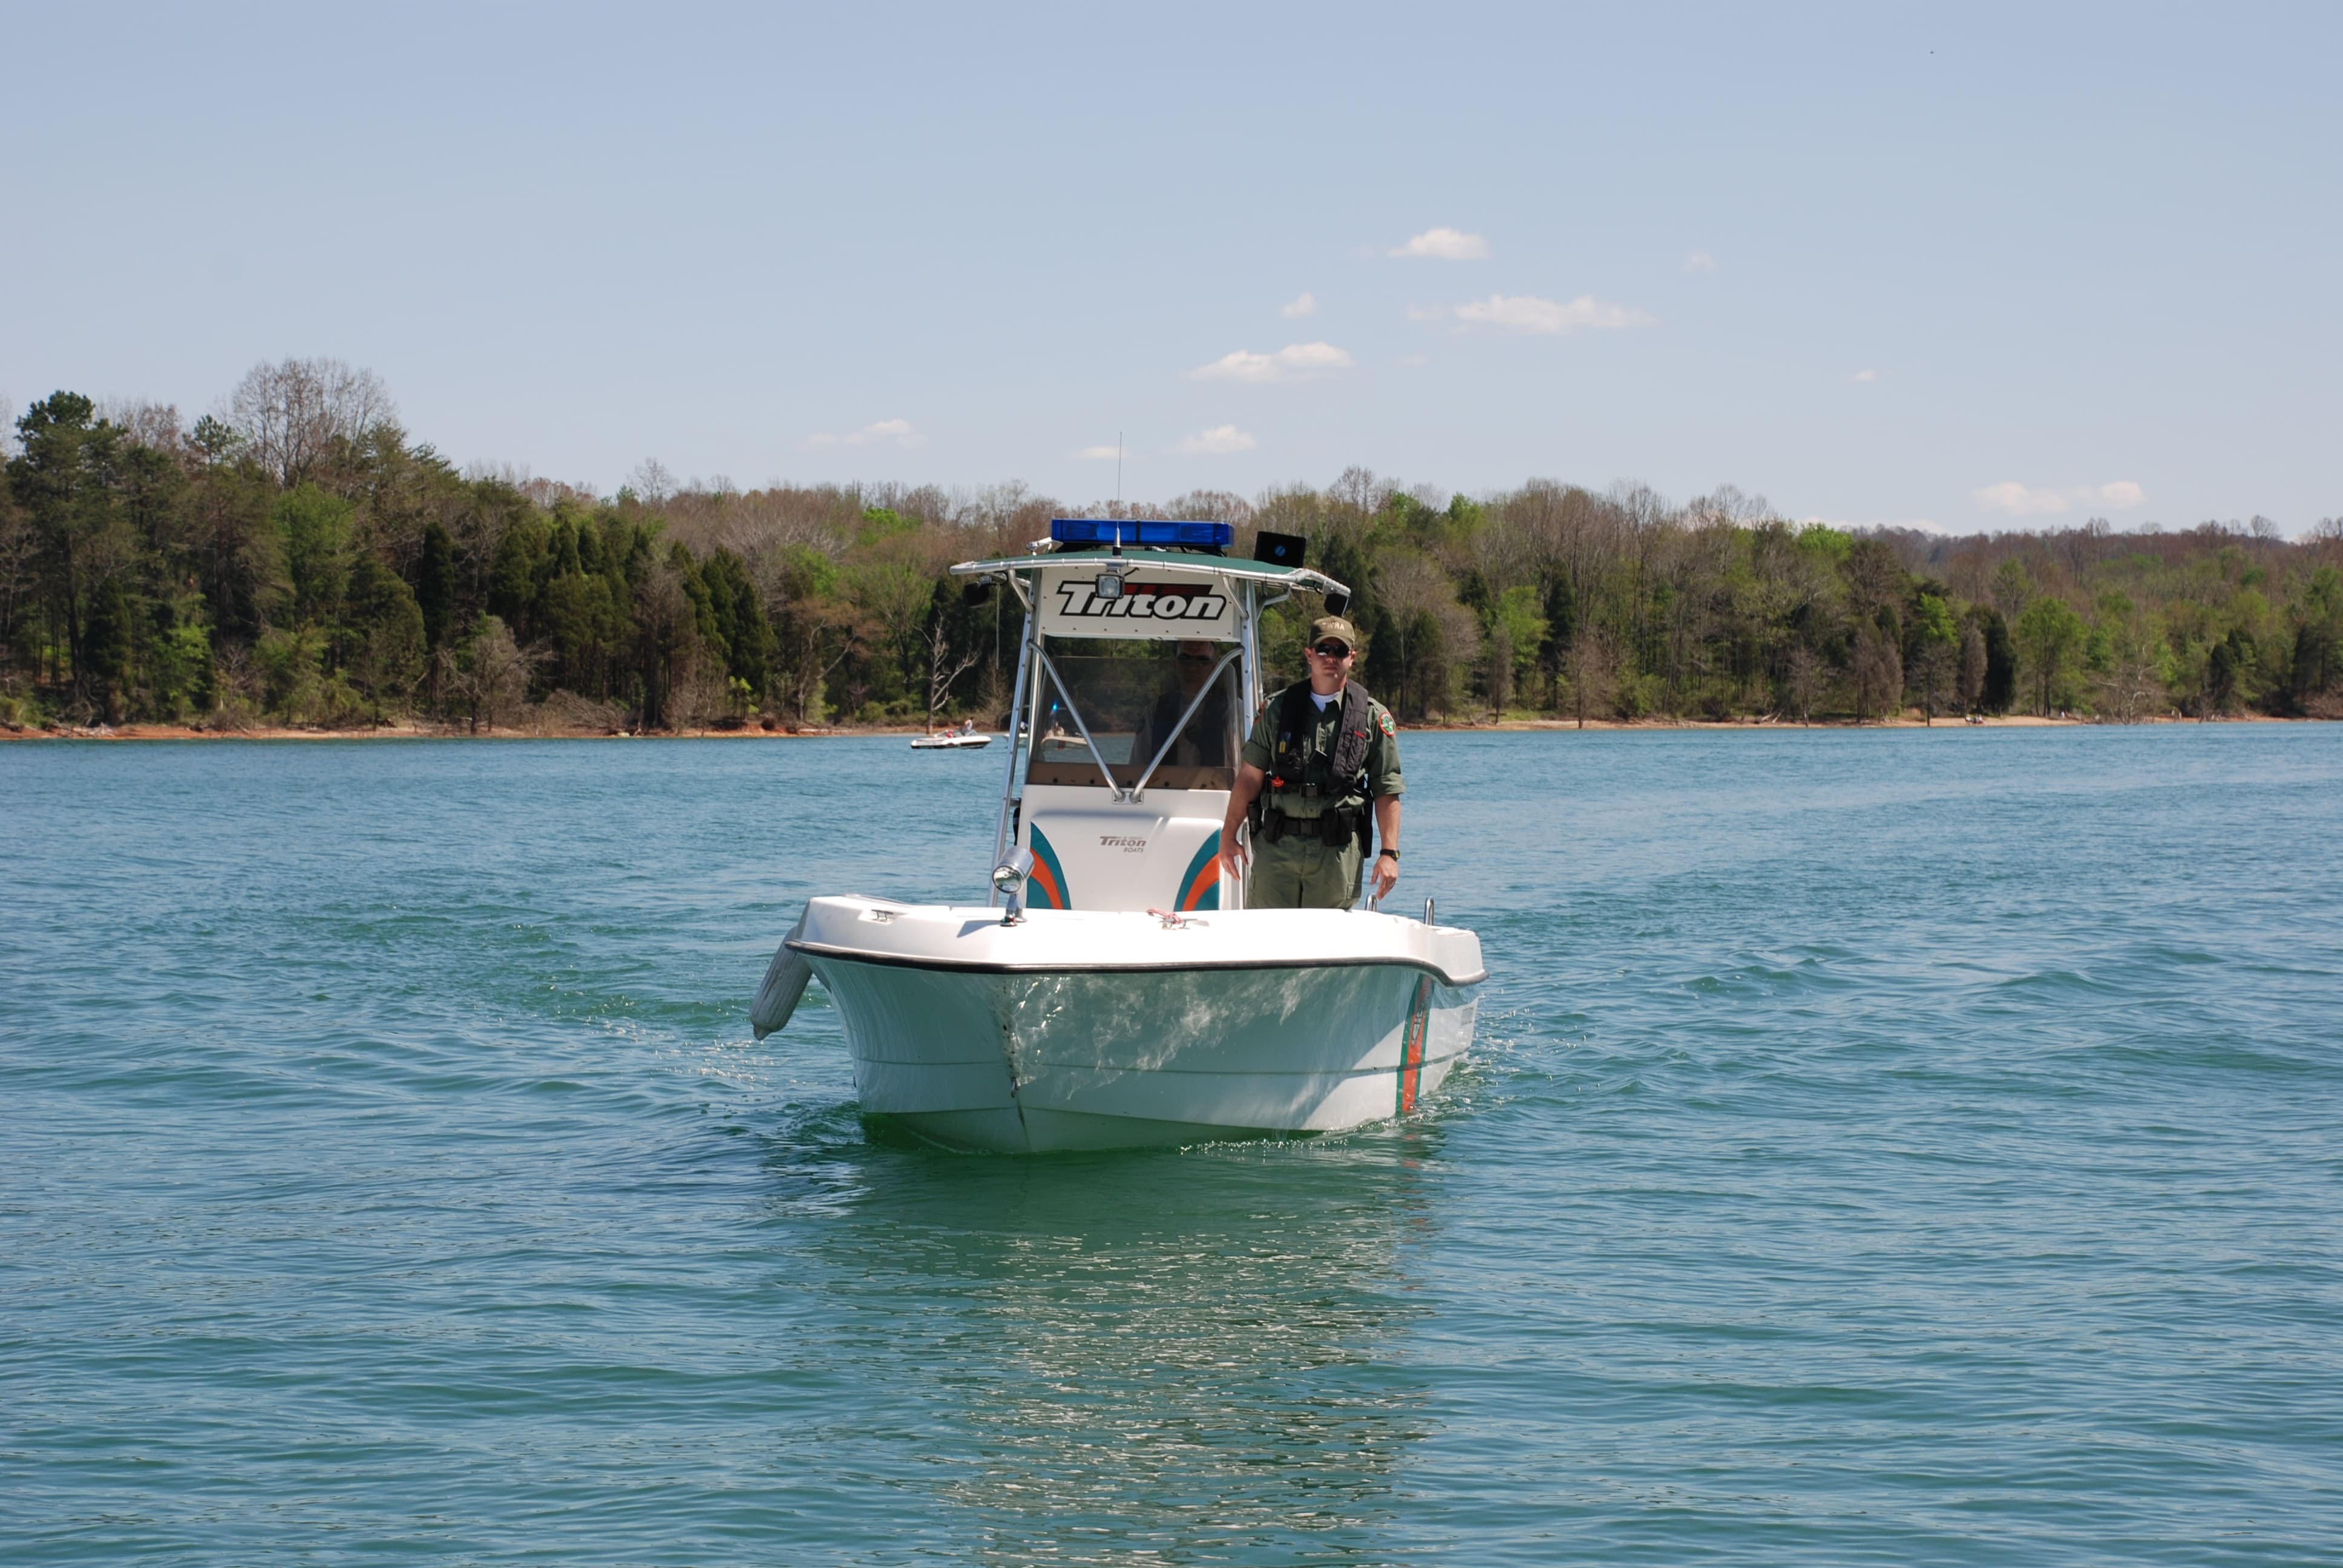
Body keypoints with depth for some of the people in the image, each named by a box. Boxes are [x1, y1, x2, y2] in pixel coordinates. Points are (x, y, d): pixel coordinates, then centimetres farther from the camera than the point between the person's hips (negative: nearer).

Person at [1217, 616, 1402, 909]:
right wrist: (1229, 835, 4)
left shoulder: (1373, 717, 6)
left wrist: (1389, 853, -4)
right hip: (1276, 845, 1)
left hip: (1338, 850, -1)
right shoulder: (1277, 709, 9)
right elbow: (1250, 776, 9)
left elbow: (1387, 791, 4)